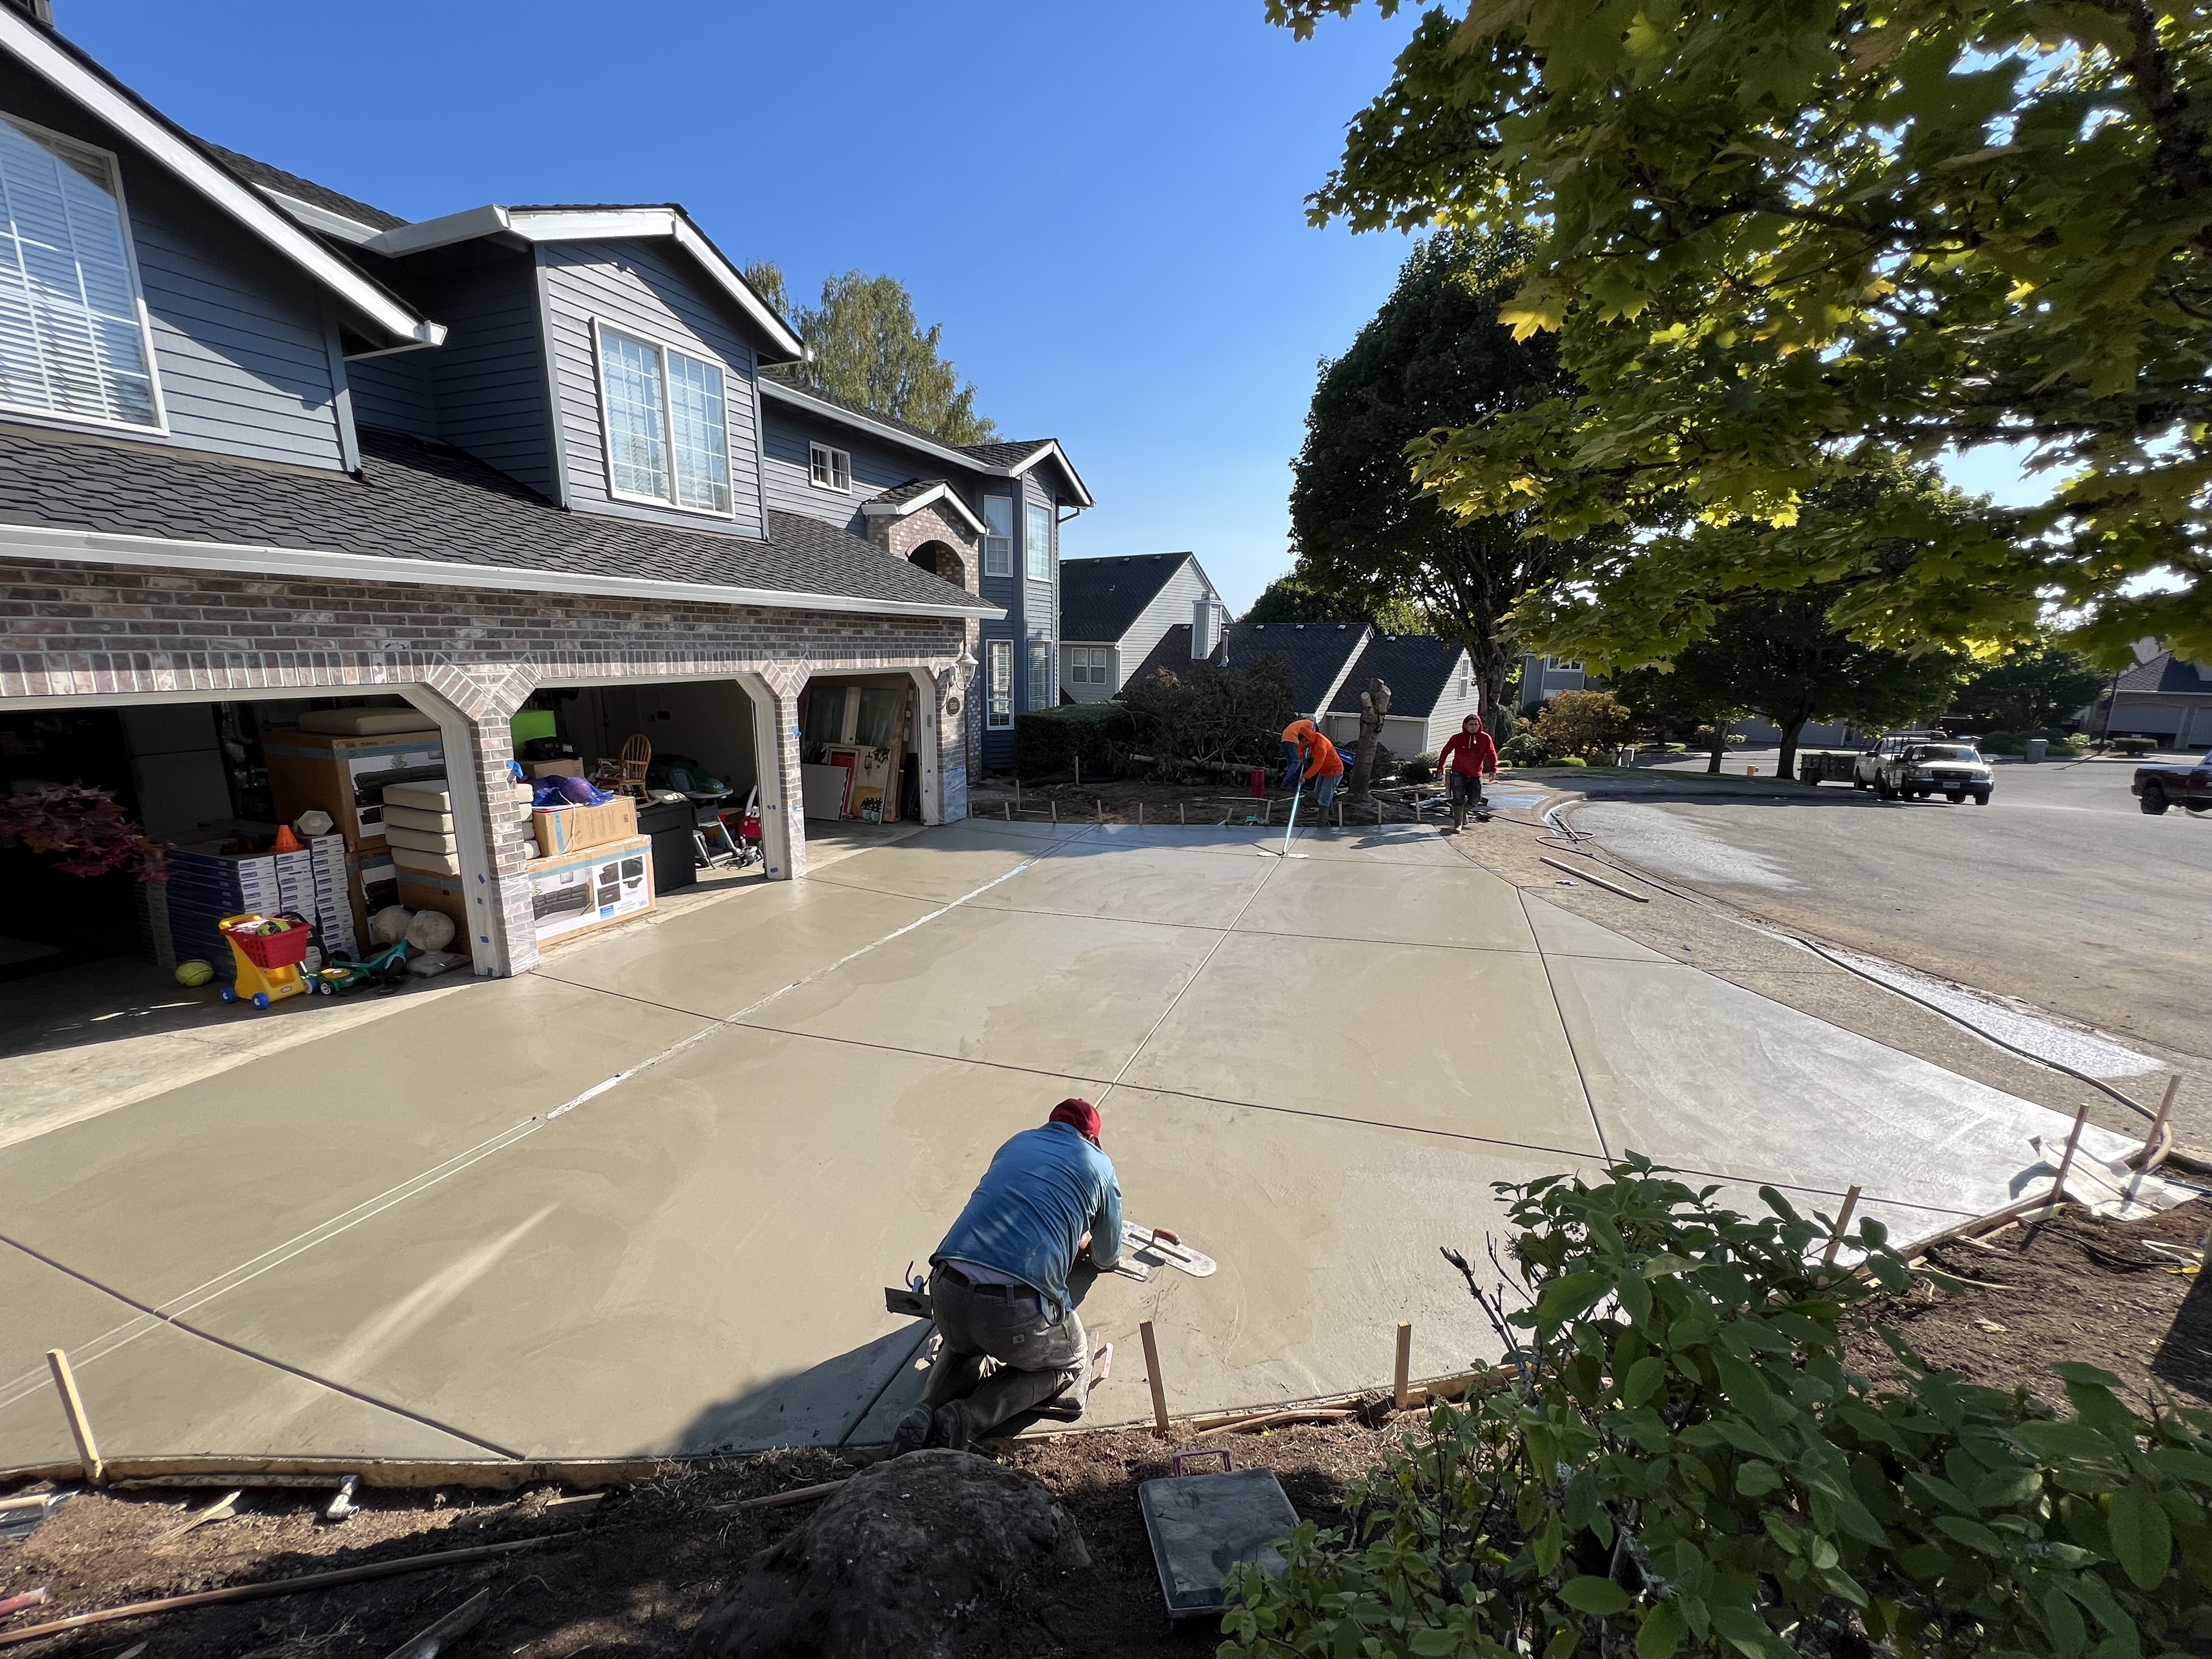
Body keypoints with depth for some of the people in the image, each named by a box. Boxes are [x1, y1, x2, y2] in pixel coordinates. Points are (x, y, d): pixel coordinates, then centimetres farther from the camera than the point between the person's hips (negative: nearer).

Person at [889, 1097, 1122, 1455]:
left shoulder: (1016, 1143, 22)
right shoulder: (1098, 1164, 13)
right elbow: (1108, 1259, 26)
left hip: (947, 1291, 5)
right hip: (1019, 1308, -5)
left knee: (964, 1345, 38)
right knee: (1073, 1363, 26)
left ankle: (926, 1412, 9)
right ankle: (968, 1418, 5)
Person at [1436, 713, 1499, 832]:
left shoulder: (1485, 738, -3)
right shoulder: (1458, 738, -8)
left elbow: (1492, 754, 3)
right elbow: (1446, 751, 1)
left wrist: (1493, 769, -3)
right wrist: (1440, 767, 1)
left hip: (1476, 775, 3)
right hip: (1458, 773, -3)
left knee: (1475, 800, 9)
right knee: (1459, 798, -10)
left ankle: (1463, 813, 40)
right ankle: (1458, 825, -3)